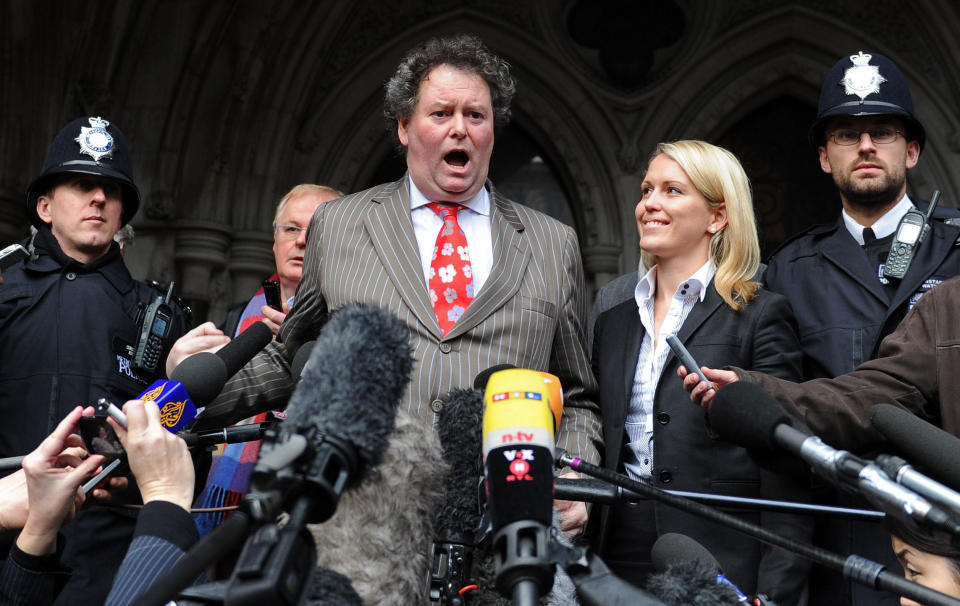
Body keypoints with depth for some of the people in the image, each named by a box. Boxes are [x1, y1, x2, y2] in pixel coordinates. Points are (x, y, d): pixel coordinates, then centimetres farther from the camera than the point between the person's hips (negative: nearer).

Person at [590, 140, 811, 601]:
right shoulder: (613, 323, 12)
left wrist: (774, 594, -12)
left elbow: (785, 477, -7)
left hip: (721, 568, -4)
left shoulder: (760, 316, -4)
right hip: (620, 562, 5)